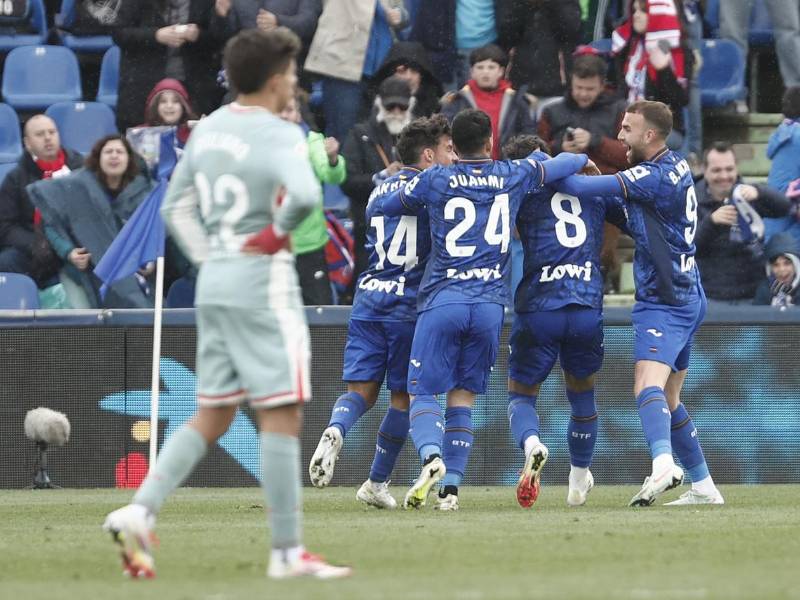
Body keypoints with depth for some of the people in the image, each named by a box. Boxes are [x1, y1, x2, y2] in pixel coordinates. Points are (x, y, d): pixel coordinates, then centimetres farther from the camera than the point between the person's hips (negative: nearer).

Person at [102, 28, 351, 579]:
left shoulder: (208, 128, 11)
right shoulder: (280, 135, -13)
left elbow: (176, 207, 18)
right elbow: (304, 194, -32)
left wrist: (209, 259, 16)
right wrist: (280, 231, -14)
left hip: (214, 283, 8)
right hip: (264, 282, -8)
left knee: (213, 417, 13)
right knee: (281, 415, -3)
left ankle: (140, 510, -1)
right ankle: (288, 551, -1)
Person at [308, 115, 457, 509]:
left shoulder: (380, 192, 16)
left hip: (368, 299, 4)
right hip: (408, 304, -4)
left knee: (362, 390, 4)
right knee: (402, 396, 8)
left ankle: (335, 431, -28)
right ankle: (377, 483, 11)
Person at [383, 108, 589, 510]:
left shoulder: (433, 180, 3)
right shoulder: (513, 176, 8)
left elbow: (386, 208, 19)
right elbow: (574, 162, 21)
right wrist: (581, 159, 44)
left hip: (442, 300, -2)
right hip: (490, 303, 2)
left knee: (422, 392, 1)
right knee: (462, 397, 9)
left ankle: (431, 456, -28)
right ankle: (451, 487, -2)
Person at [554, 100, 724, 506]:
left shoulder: (653, 176, -17)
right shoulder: (676, 165, 11)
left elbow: (580, 187, -22)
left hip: (664, 302, -10)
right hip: (686, 299, 10)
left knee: (648, 385, -26)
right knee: (668, 400, 16)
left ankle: (663, 464, -47)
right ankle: (704, 487, 20)